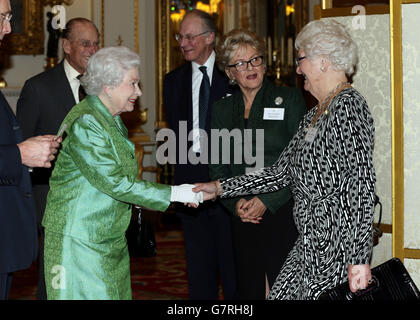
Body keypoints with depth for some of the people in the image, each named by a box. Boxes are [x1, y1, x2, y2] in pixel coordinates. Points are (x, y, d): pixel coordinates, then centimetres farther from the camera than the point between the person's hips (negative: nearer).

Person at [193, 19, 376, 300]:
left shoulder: (348, 105, -13)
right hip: (310, 243, 9)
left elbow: (362, 186, -20)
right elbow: (282, 173, 20)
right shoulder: (315, 115, 18)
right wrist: (219, 188, 17)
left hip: (338, 248, -9)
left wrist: (359, 259, -23)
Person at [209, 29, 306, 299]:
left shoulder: (289, 99, 0)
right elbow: (218, 166, 12)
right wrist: (235, 201, -6)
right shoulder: (222, 110, 13)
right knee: (249, 289, 6)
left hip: (284, 213, -4)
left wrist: (267, 201, -12)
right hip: (243, 217, 4)